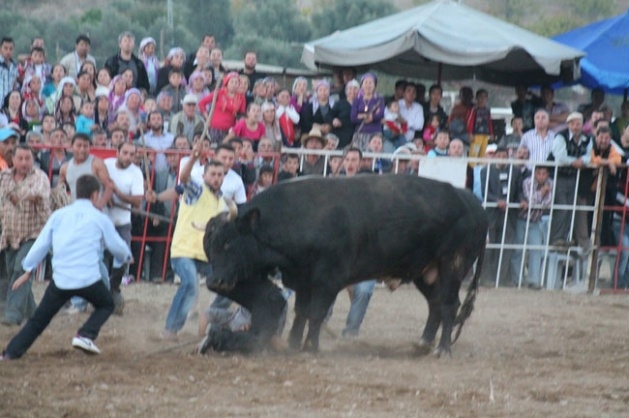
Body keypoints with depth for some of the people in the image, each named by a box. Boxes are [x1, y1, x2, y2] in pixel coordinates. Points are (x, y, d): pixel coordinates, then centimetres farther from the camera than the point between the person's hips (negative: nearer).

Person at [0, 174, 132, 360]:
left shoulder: (59, 215, 10)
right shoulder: (99, 218, 5)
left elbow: (41, 244, 11)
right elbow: (116, 245, 16)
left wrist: (27, 270, 20)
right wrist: (127, 257, 39)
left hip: (60, 279, 2)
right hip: (88, 278, -2)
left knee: (39, 319, 13)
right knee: (106, 305, 24)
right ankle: (85, 336, 2)